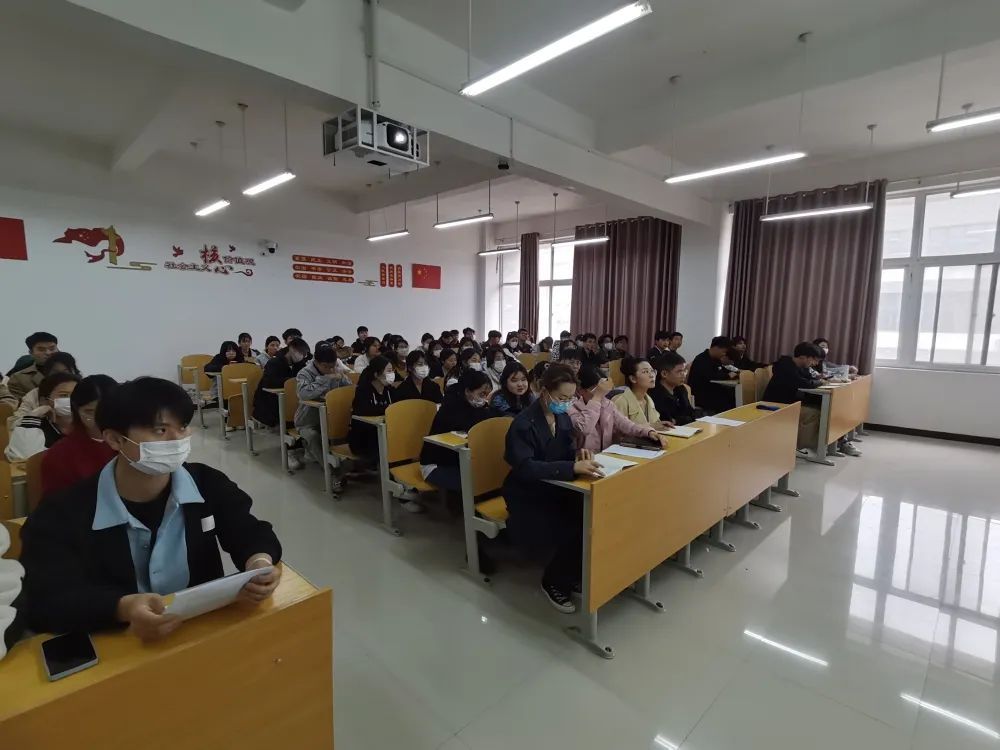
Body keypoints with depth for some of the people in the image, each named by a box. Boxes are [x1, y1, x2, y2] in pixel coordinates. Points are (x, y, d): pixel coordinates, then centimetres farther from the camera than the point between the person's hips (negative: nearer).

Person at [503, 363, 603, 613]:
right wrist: (573, 467, -41)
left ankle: (576, 574, 7)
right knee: (577, 530, -24)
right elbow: (526, 468, -32)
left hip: (556, 489, 7)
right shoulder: (523, 424, -21)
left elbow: (566, 452, 10)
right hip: (528, 498, -7)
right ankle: (554, 582, 3)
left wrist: (578, 455, -15)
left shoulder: (563, 417, 3)